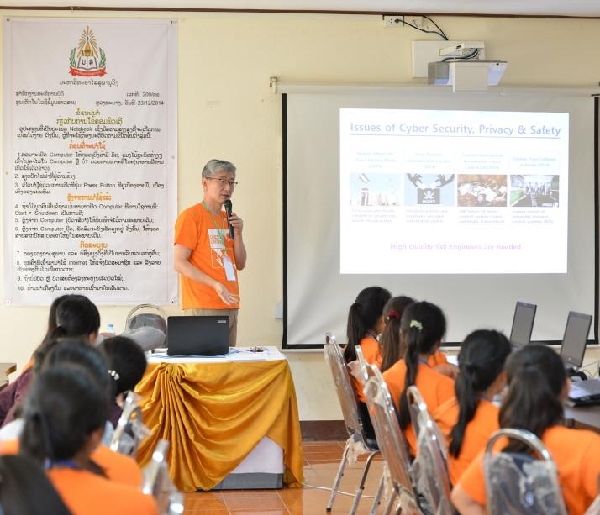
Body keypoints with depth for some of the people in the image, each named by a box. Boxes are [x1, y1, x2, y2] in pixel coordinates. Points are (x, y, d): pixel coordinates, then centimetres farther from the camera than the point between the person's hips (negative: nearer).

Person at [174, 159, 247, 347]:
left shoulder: (227, 219, 16)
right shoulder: (191, 216, -7)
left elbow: (240, 265, 16)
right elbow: (179, 263, -14)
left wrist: (237, 233, 1)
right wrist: (216, 285, -21)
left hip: (230, 306, 8)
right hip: (203, 308, -8)